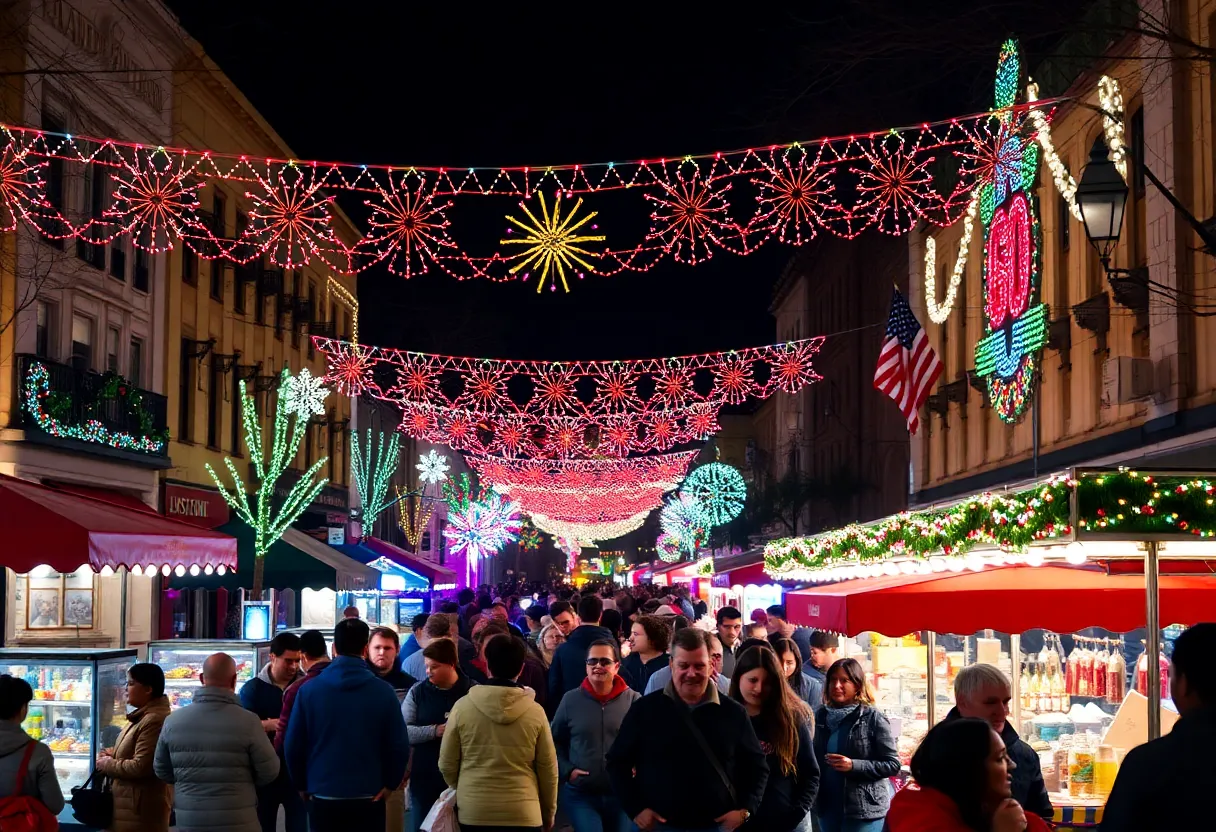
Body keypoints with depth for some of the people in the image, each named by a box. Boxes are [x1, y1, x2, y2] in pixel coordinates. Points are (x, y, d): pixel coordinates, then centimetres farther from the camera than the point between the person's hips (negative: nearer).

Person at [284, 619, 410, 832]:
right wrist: (389, 784, 9)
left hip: (323, 798, 0)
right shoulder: (383, 691, -6)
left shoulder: (308, 690, -4)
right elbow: (399, 746, -6)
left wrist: (302, 785, 13)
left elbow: (293, 746, -2)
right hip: (369, 800, 0)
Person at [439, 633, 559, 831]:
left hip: (473, 812, 0)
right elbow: (548, 769, 3)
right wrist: (548, 813, 17)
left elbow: (447, 764, 3)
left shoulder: (462, 707, -4)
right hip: (523, 813, 0)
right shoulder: (535, 711, -4)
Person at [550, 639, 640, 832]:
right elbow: (555, 741, 9)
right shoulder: (571, 700, 0)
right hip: (580, 794, -1)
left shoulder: (634, 700, -2)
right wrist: (567, 770, -4)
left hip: (623, 794, 1)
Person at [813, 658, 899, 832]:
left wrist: (853, 765, -20)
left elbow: (893, 764, -9)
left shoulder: (873, 718, -8)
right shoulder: (822, 715, 6)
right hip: (828, 807, 5)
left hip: (864, 809, -5)